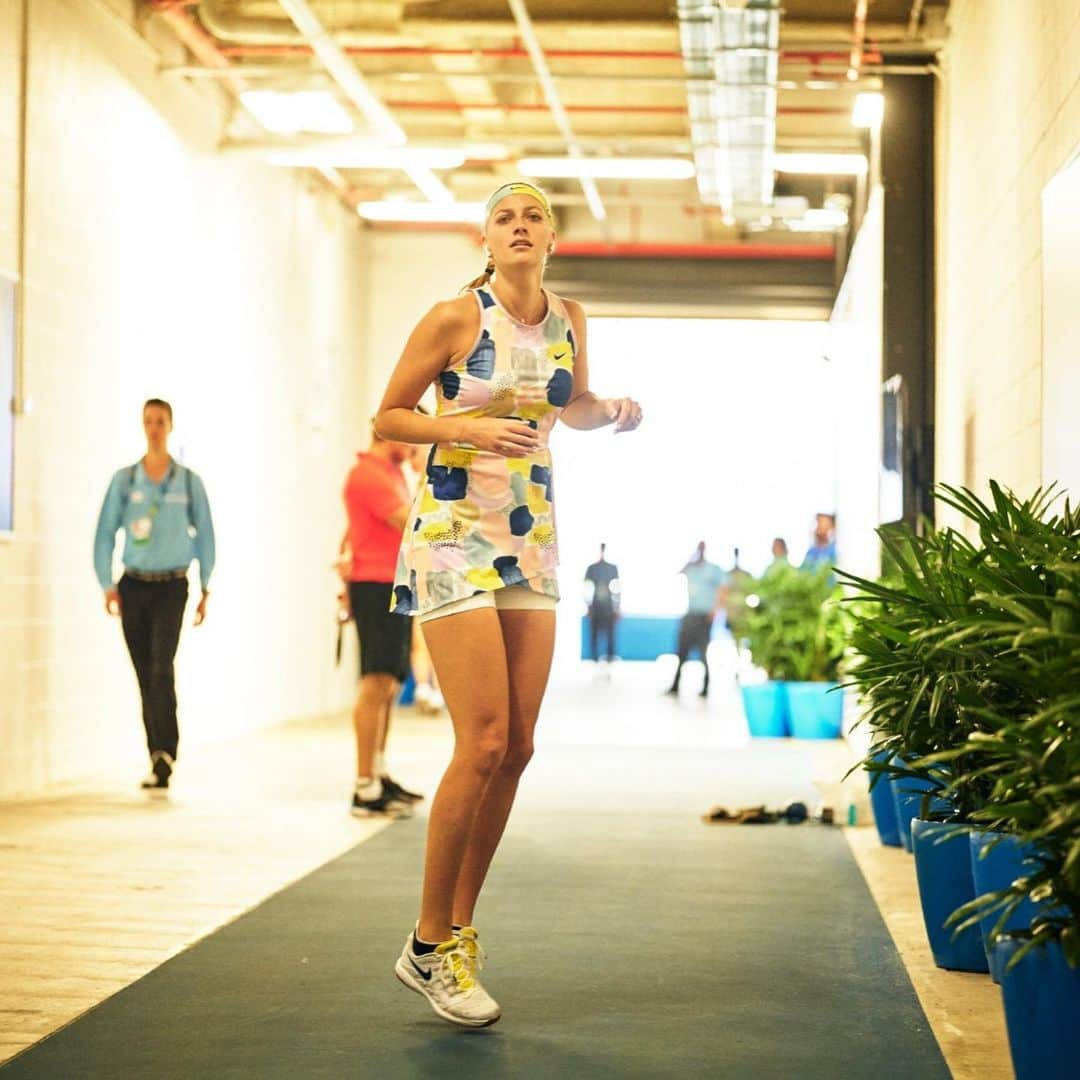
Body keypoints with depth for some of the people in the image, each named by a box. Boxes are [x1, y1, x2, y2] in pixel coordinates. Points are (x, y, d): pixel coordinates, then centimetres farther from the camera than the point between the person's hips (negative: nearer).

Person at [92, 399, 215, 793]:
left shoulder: (189, 482, 1)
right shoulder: (124, 480, 3)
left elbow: (204, 535, 5)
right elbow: (105, 533, 2)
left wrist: (205, 589, 5)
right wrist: (107, 584, -5)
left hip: (171, 586, -2)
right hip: (134, 584, 2)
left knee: (161, 669, -17)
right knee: (145, 676, 6)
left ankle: (165, 752, -17)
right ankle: (158, 758, 13)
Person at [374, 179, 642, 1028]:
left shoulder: (571, 319, 8)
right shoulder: (455, 317, -8)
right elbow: (387, 418, -3)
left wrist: (613, 412, 2)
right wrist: (470, 427, -19)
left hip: (533, 542, 6)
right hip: (454, 536, -6)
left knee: (516, 750, 4)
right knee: (484, 744, -14)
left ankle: (459, 932, 17)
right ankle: (428, 947, 1)